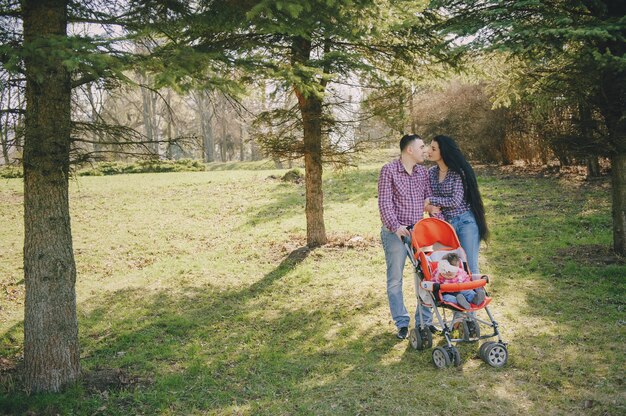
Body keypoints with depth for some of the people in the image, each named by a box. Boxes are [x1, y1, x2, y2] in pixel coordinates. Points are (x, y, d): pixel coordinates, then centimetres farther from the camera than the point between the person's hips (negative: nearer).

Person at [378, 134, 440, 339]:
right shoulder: (389, 170, -9)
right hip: (395, 232, -5)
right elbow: (384, 203, -14)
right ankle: (402, 323, 15)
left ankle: (424, 321, 20)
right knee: (395, 280, 2)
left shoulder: (423, 172, 7)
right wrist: (396, 227, -24)